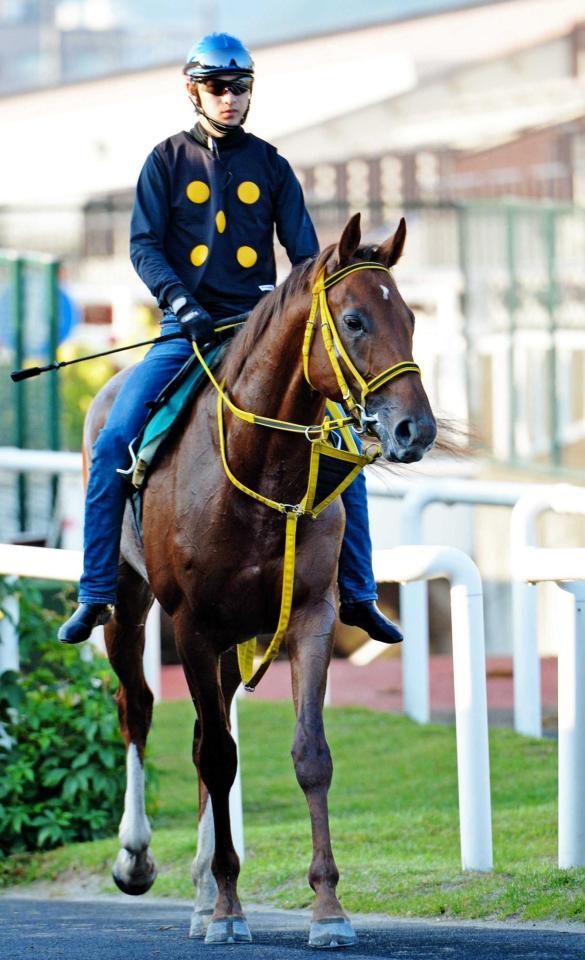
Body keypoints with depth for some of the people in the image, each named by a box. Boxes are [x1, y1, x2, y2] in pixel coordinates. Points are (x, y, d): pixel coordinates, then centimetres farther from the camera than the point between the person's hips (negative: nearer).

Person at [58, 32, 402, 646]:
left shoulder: (269, 164, 9)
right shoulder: (168, 160, 5)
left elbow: (303, 250, 8)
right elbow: (144, 244, -2)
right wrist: (180, 302, -19)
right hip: (189, 330, -2)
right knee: (113, 440, -19)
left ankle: (357, 595, 2)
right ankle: (95, 596, -12)